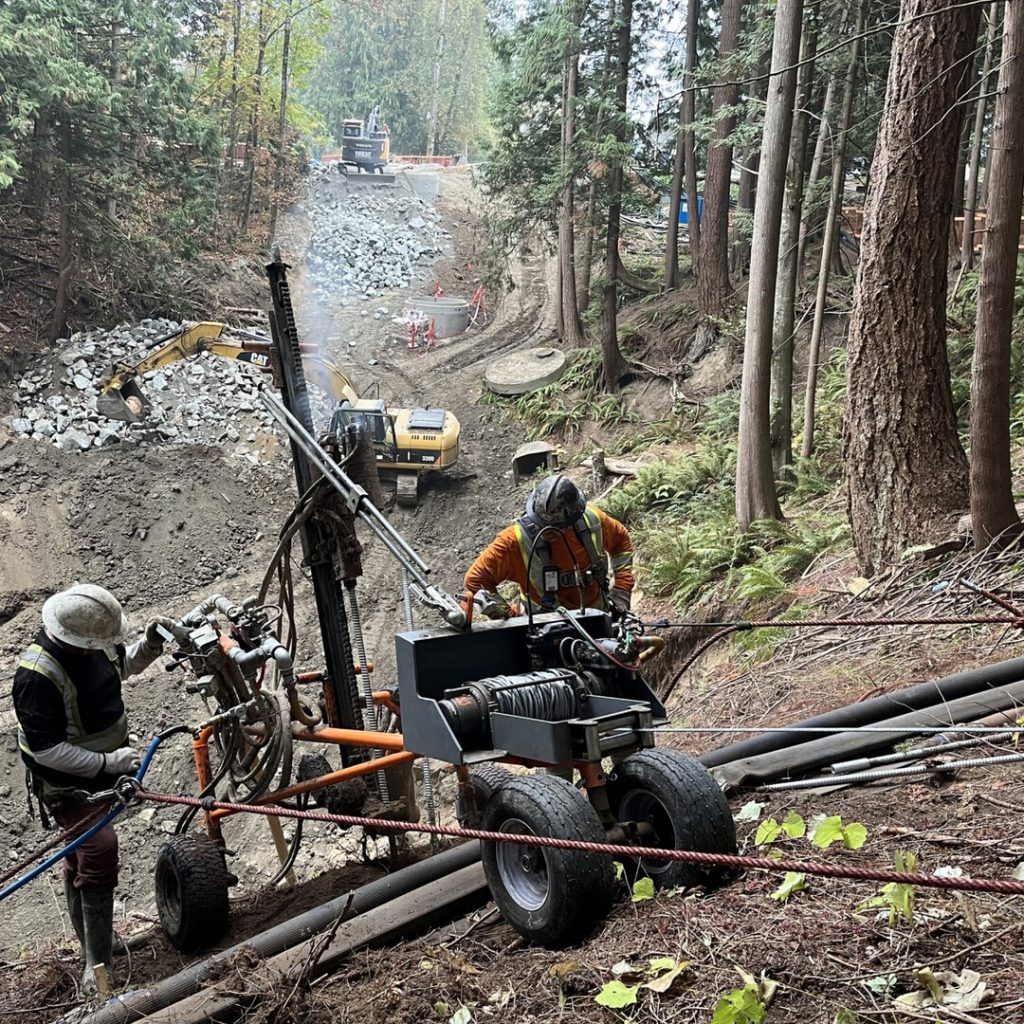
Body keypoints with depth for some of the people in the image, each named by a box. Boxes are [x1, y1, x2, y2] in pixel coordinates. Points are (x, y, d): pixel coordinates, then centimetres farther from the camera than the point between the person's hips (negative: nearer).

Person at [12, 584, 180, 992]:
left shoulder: (93, 646, -9)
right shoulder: (37, 676, -32)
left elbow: (122, 665, 14)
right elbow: (45, 749, -29)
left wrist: (150, 644, -5)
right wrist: (108, 763, -30)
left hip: (104, 767, 8)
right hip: (69, 784, -8)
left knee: (81, 857, 23)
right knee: (98, 852, -22)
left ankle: (91, 940, 40)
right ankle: (96, 966, -14)